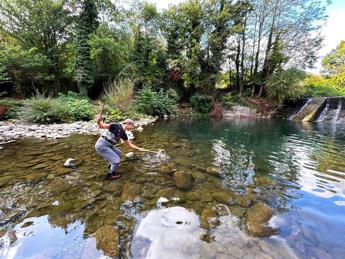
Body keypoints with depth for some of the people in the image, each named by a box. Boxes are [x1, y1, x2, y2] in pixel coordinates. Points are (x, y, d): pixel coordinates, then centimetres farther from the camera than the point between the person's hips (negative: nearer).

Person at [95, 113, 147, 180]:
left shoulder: (123, 134, 7)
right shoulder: (116, 126, -17)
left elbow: (129, 144, 18)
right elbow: (101, 126, -21)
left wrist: (139, 148, 16)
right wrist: (99, 121, -42)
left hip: (108, 146, 10)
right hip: (101, 145, -10)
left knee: (118, 153, 27)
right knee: (116, 160, -9)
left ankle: (111, 166, 51)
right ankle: (111, 175, 17)